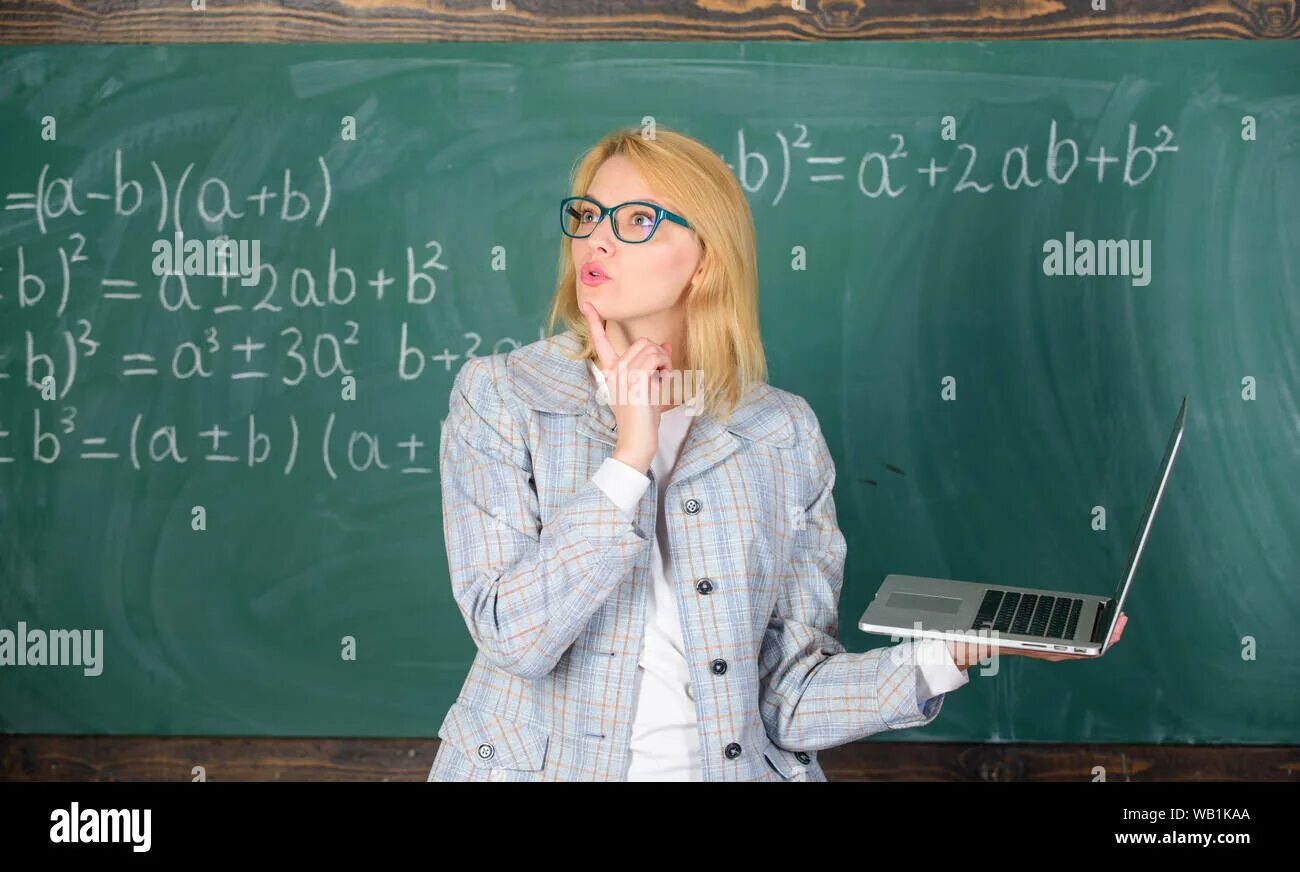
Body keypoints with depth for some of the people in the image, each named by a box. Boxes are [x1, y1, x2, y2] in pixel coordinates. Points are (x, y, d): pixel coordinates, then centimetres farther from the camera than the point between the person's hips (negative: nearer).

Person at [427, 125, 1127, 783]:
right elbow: (514, 634, -13)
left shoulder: (782, 433, 1)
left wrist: (950, 652, -14)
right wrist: (629, 457, -16)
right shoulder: (498, 396, -3)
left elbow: (788, 697, -1)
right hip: (544, 764, 0)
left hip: (728, 765, 1)